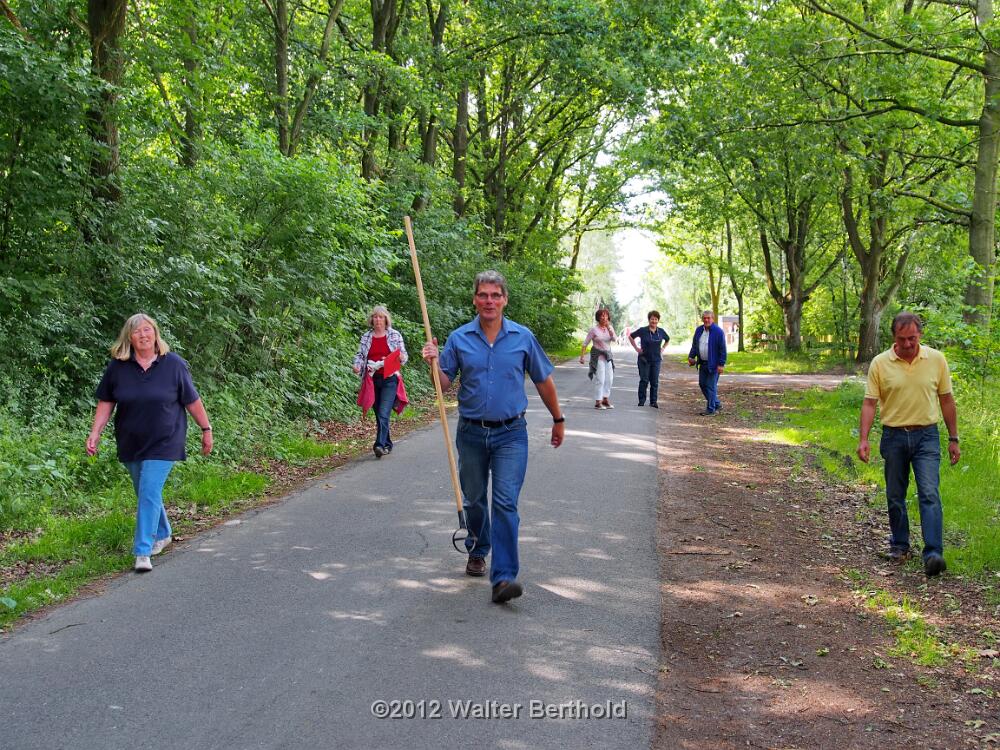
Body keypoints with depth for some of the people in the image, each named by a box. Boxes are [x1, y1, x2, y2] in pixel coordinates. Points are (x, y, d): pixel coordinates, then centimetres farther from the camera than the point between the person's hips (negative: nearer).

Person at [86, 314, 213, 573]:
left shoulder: (174, 364, -6)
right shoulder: (117, 367, -2)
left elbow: (192, 401, 1)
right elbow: (106, 403, 4)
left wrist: (206, 430, 5)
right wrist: (95, 434, -4)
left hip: (163, 443, -4)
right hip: (131, 443, 4)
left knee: (149, 493, -14)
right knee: (146, 494, 16)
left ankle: (143, 551, -11)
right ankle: (162, 534, 39)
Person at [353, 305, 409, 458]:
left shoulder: (395, 335, 3)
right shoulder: (366, 337, 10)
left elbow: (404, 356, 6)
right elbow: (360, 355, 10)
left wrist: (401, 358, -17)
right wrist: (357, 366, -11)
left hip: (389, 379, -4)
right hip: (372, 380, 4)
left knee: (383, 413, -17)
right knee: (378, 415, 10)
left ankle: (380, 445, -23)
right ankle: (387, 444, 23)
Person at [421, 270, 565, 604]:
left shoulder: (523, 337, 0)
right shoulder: (459, 339, 0)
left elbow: (543, 381, 10)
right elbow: (445, 383, 3)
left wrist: (558, 419, 17)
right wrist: (434, 363, -17)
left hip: (511, 434, -2)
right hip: (471, 433, 2)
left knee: (506, 503, -12)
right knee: (473, 500, 16)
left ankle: (503, 577, -15)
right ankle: (477, 552, 42)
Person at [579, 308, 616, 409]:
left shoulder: (610, 328, 5)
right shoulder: (594, 330, -8)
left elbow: (614, 339, -11)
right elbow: (585, 344, -6)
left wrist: (609, 328, -18)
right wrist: (582, 356, -11)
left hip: (608, 355, 6)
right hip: (598, 356, -6)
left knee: (609, 378, 8)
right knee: (600, 379, -9)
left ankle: (605, 399, 21)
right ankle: (598, 402, -4)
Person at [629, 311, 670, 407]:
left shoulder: (661, 331, 5)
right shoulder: (643, 330, -6)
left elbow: (667, 340, 24)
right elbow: (631, 336, 4)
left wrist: (662, 349, 11)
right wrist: (636, 348, -1)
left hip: (656, 360, 3)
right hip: (644, 359, -3)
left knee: (655, 381, 3)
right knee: (644, 380, -5)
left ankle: (653, 402, 11)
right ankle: (641, 400, 4)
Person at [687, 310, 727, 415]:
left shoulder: (718, 332, -12)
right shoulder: (698, 330, 8)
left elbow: (722, 349, -13)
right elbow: (694, 345, 17)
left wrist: (721, 364, -16)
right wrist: (691, 357, 6)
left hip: (713, 364, -7)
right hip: (703, 363, 7)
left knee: (711, 386, -4)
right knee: (702, 384, 11)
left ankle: (711, 409, 6)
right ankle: (717, 404, 26)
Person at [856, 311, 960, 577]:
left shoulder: (936, 360, -1)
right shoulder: (880, 363, -4)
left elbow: (947, 401, 7)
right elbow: (869, 403, -4)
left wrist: (953, 439, 8)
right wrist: (863, 439, -14)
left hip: (926, 437, -1)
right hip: (893, 437, 1)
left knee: (930, 494, -12)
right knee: (895, 496, 10)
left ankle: (934, 554, -18)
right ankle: (899, 544, 28)